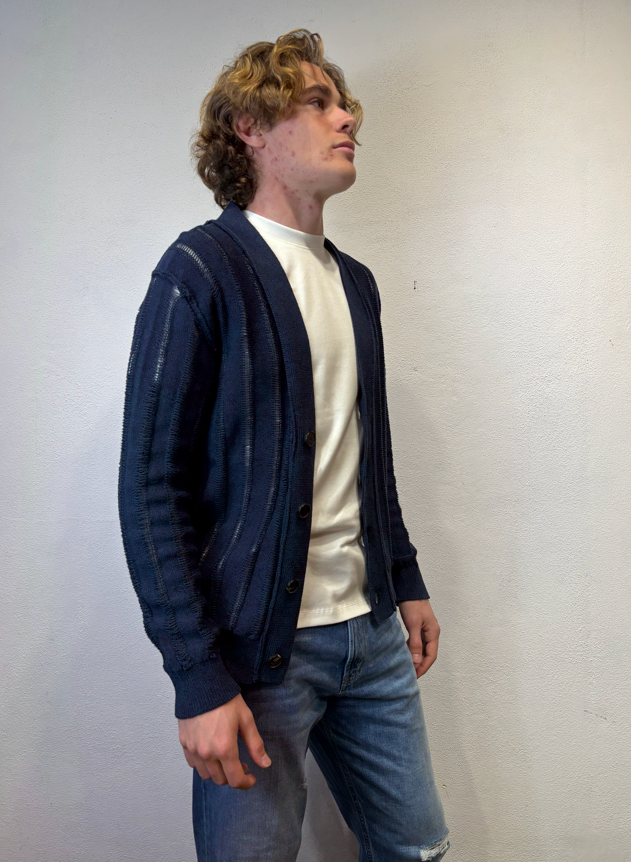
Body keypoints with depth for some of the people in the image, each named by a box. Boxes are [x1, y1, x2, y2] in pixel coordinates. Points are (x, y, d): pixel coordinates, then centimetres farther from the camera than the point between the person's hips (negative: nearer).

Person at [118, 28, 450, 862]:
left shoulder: (356, 282, 11)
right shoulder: (201, 270, -11)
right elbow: (151, 488, -15)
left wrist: (407, 580, 16)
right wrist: (198, 679, -17)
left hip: (371, 632, 7)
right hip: (258, 646, -6)